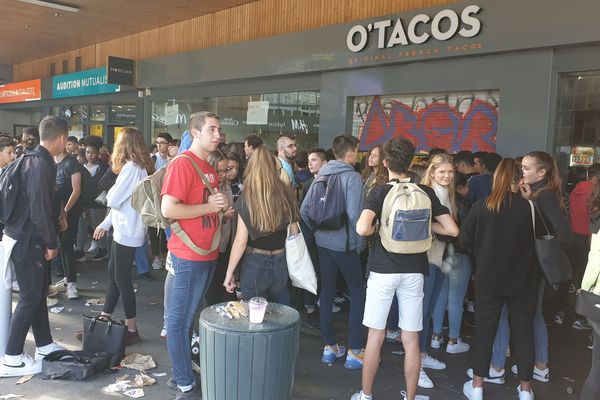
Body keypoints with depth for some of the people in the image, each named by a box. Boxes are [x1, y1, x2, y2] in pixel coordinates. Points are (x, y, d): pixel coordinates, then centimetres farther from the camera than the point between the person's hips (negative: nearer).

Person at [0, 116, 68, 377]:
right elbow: (39, 209, -24)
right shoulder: (42, 165, -21)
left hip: (28, 237, 10)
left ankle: (44, 346, 27)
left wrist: (58, 213, 14)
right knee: (30, 297, -1)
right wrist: (51, 243, -16)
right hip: (27, 240, -10)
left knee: (38, 293, 16)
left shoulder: (33, 160, 10)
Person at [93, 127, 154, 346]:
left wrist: (111, 191, 3)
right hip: (123, 229, 10)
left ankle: (131, 329, 9)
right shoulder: (140, 167, 12)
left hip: (127, 232, -10)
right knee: (113, 274, 16)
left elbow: (114, 200, -19)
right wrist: (105, 224, 18)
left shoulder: (131, 168, -18)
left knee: (122, 278, -1)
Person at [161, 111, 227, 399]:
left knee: (192, 317, 19)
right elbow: (168, 209, -23)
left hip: (208, 254, 9)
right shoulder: (182, 164, -14)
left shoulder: (210, 169, 13)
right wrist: (209, 207, -17)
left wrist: (221, 208, 8)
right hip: (189, 256, -9)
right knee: (180, 321, 2)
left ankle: (182, 371, 33)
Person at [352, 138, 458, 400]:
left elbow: (362, 229, -25)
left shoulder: (379, 192, -9)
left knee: (375, 336, 9)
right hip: (413, 271, 2)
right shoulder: (425, 192, 0)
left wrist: (376, 228, -3)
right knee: (411, 340, 11)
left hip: (383, 270, -2)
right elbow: (452, 230, 0)